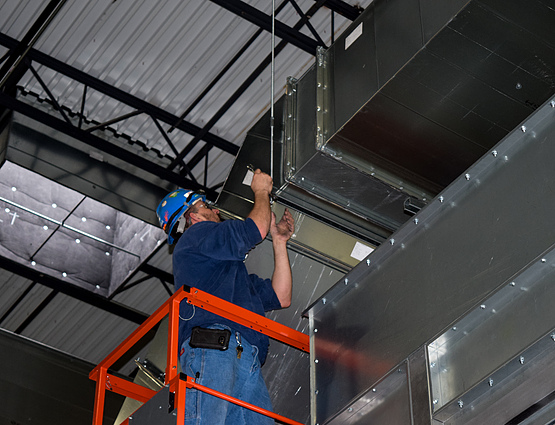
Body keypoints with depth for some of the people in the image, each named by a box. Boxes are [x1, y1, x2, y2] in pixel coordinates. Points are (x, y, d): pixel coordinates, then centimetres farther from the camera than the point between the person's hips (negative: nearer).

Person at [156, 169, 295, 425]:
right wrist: (261, 191, 30)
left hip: (248, 362, 7)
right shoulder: (196, 235, 18)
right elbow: (256, 228, 9)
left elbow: (280, 297, 35)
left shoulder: (228, 268, 42)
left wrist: (279, 241, 39)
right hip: (210, 346, -7)